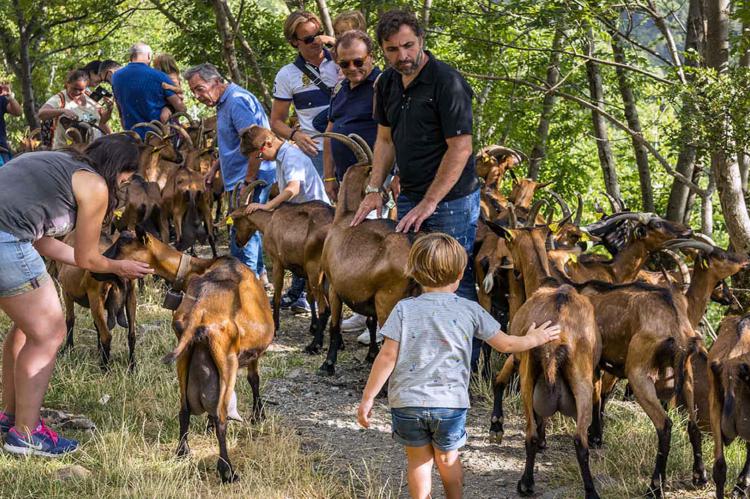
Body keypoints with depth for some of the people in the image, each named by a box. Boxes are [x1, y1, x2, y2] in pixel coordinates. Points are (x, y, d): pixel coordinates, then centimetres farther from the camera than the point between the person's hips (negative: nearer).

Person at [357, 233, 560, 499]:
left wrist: (368, 397, -1)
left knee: (418, 458, 16)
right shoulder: (470, 310, 0)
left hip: (406, 401, -1)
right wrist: (534, 339, 29)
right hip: (451, 402, 1)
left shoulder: (404, 309, -3)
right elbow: (505, 344, 9)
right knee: (447, 458, 22)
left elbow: (387, 356, -8)